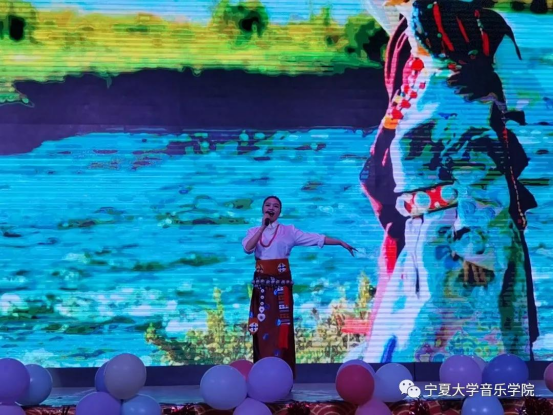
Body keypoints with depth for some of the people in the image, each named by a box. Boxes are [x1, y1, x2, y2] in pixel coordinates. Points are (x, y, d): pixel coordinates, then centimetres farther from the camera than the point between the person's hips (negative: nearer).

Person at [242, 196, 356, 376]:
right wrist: (263, 227, -14)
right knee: (262, 328, 1)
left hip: (282, 283, -2)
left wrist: (341, 242, -5)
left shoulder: (289, 231, 4)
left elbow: (316, 239, 0)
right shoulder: (254, 231, 9)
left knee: (282, 327, -5)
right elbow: (248, 248, -12)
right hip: (262, 283, 2)